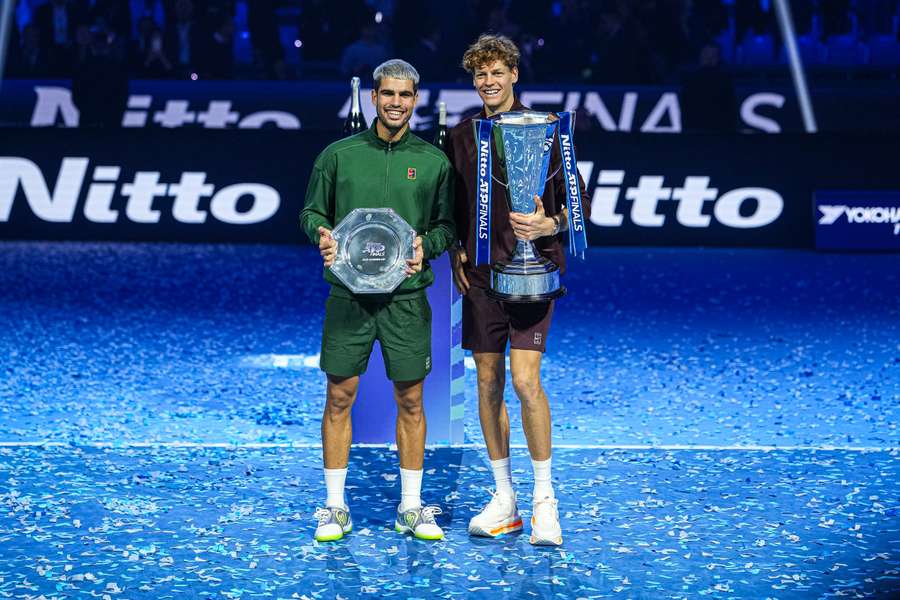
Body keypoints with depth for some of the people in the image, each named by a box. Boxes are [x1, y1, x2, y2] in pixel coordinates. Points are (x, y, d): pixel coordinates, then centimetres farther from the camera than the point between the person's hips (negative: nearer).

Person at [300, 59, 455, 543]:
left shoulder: (433, 161, 5)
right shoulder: (339, 154, 4)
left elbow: (447, 224, 10)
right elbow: (311, 211, 10)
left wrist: (426, 245, -9)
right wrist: (322, 234, -10)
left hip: (407, 295, 1)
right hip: (348, 293, 0)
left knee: (410, 399, 5)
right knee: (340, 396, 2)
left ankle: (411, 507, 16)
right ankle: (335, 507, 12)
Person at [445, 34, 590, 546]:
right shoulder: (461, 137, 11)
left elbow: (577, 203, 0)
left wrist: (549, 225, -19)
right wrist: (455, 252, 4)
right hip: (480, 274, 4)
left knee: (526, 380, -14)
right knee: (489, 384, 6)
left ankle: (545, 499, 0)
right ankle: (505, 502, 16)